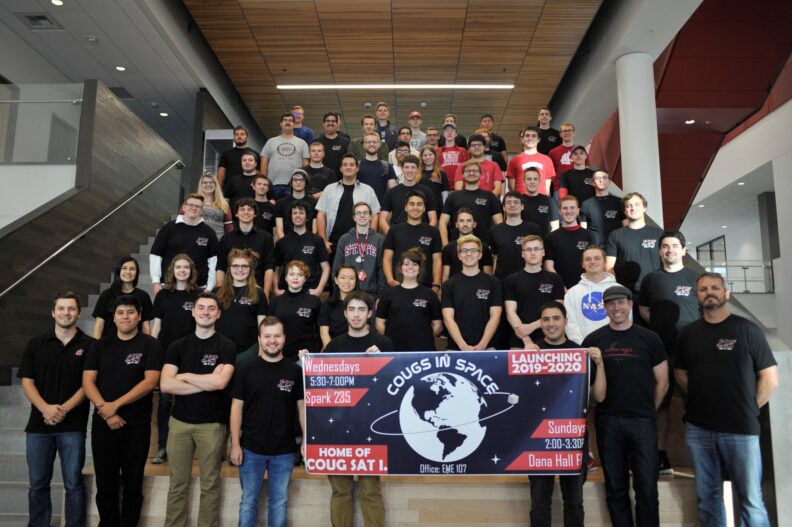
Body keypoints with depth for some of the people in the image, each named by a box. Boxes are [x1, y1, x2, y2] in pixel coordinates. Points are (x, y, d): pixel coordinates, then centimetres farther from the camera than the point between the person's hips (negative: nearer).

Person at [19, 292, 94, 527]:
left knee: (73, 484, 3)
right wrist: (45, 408, -13)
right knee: (38, 484, 12)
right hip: (38, 424, 3)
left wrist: (64, 409, -15)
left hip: (73, 426, -3)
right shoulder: (36, 344, 9)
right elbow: (26, 382, 3)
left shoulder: (89, 345, 0)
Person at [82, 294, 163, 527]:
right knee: (105, 484, 11)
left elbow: (150, 381, -12)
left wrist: (115, 405, -15)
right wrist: (104, 410, -13)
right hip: (102, 423, 3)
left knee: (133, 484, 7)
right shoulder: (100, 346, 8)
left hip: (137, 425, -3)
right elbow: (87, 382, 1)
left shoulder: (150, 345, -3)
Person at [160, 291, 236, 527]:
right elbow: (165, 385, -6)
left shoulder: (226, 347, -3)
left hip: (212, 424, -2)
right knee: (178, 484, 11)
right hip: (179, 422, 2)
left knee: (210, 484, 8)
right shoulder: (177, 346, 5)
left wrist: (185, 376, -7)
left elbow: (220, 382, -17)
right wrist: (206, 382, -12)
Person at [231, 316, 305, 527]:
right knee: (248, 501, 11)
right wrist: (235, 444, -7)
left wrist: (308, 441, -4)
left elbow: (302, 408, 3)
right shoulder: (247, 370, -2)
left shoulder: (295, 371, -1)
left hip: (284, 451, 1)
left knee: (279, 503, 12)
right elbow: (237, 408, -1)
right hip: (251, 449, 0)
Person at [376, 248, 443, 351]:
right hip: (394, 348, 0)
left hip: (423, 349, 0)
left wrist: (426, 339, 3)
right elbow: (380, 323, 8)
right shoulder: (389, 293, 8)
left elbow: (437, 325, 8)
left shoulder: (429, 294, 7)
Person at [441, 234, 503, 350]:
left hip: (486, 347, 0)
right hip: (456, 347, 0)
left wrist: (482, 345, -14)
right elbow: (448, 318, -5)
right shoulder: (449, 285, 3)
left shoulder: (493, 282, 2)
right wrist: (463, 346, -16)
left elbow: (495, 317, -3)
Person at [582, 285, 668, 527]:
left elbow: (661, 382, 7)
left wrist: (648, 411, 7)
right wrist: (600, 405, 1)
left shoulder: (649, 339, 2)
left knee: (647, 488, 3)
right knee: (616, 488, 10)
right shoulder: (593, 340, 3)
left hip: (642, 422, -1)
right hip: (607, 421, 1)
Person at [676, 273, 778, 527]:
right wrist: (704, 398, 7)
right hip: (698, 428, 3)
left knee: (751, 500, 0)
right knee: (707, 497, 13)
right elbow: (681, 373, 18)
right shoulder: (688, 333, 7)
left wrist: (749, 409, -1)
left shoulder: (747, 329, -2)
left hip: (741, 429, -3)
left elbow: (770, 379, -1)